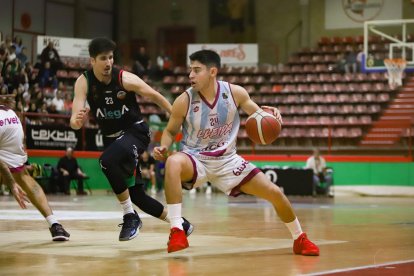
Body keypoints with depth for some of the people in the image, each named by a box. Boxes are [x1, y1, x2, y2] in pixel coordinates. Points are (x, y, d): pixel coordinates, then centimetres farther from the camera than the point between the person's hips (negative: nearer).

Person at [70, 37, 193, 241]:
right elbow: (75, 122, -21)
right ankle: (178, 222, 27)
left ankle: (130, 216, -21)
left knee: (108, 161, -34)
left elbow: (154, 96, -3)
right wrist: (77, 121, -45)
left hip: (136, 131, -4)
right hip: (111, 138, 4)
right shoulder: (83, 83, -13)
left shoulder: (125, 79, -18)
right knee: (136, 194, 6)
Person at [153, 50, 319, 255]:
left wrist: (269, 114, -18)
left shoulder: (235, 93, -12)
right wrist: (163, 148, -21)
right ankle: (176, 231, -33)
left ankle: (299, 239, 26)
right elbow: (170, 131, -1)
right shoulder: (184, 101, -16)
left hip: (227, 160, 3)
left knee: (275, 193, -1)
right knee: (173, 163, -39)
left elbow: (257, 114, 5)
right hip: (196, 159, -2)